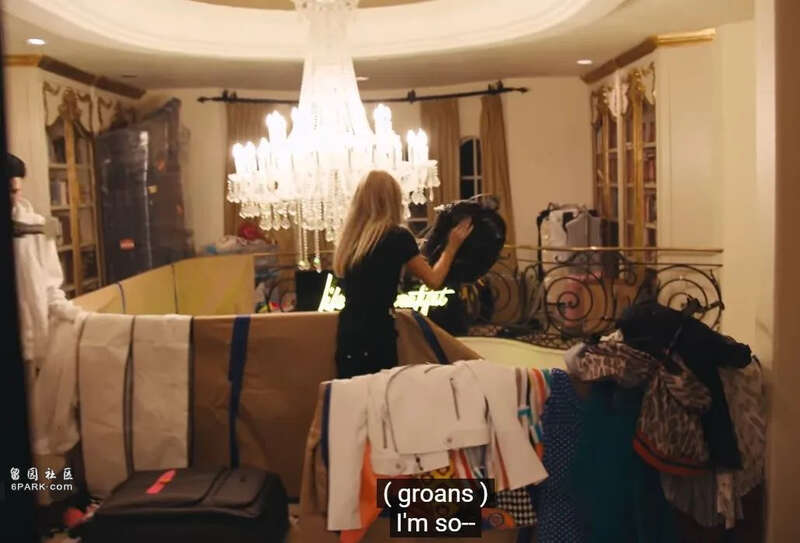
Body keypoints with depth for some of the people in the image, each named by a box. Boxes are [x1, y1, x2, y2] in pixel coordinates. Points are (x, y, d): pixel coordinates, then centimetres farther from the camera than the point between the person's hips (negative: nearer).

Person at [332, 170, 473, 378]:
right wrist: (452, 246, 14)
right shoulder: (397, 236, -9)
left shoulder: (348, 239, 8)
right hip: (375, 338, -7)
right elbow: (433, 280, -1)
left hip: (347, 337, 7)